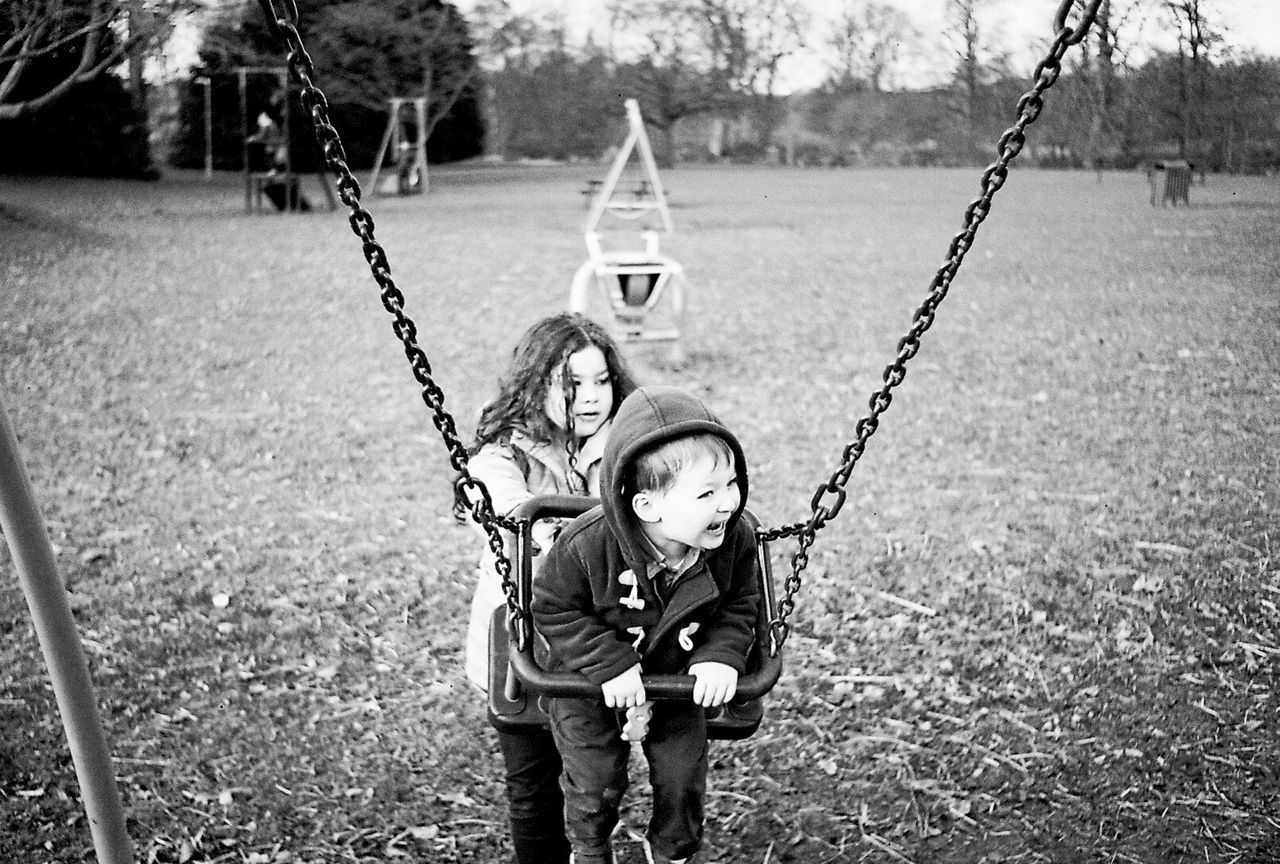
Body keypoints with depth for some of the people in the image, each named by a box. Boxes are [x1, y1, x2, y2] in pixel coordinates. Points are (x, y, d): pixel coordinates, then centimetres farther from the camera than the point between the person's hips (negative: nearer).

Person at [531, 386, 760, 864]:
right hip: (590, 684, -3)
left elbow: (738, 604, -6)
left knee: (683, 778, 14)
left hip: (678, 680, 3)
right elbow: (555, 609, -22)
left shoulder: (733, 539, -25)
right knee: (595, 783, 13)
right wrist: (609, 664, -29)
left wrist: (723, 655, -23)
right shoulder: (586, 546, -36)